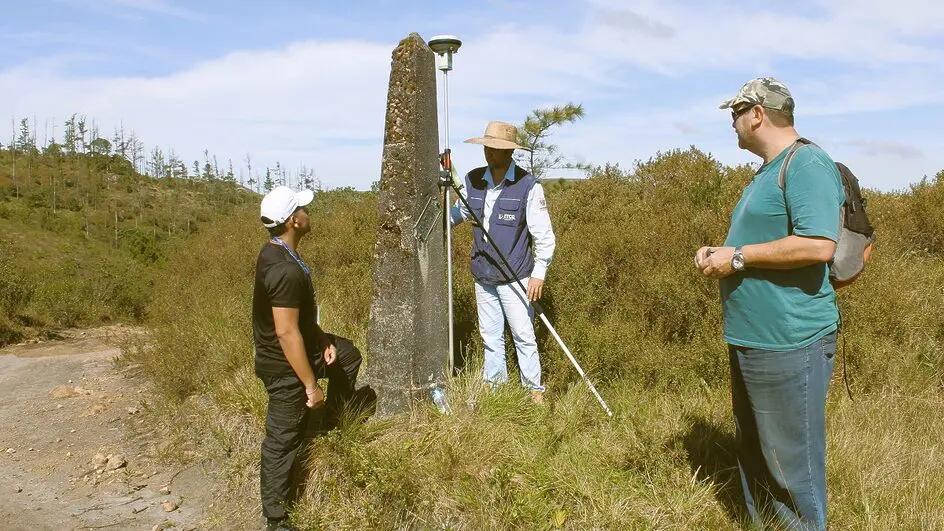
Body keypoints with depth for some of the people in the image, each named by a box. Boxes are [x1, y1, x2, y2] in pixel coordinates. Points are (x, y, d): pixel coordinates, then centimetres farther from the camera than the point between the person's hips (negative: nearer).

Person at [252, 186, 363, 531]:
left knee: (348, 355, 26)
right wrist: (311, 384, -23)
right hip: (284, 365, -10)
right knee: (283, 440, 3)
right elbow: (287, 333, -30)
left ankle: (332, 424, 40)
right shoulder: (286, 270, -31)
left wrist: (323, 340, 10)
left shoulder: (274, 252, 1)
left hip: (295, 349, 10)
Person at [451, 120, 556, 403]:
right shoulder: (472, 180, 4)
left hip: (514, 277, -5)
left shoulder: (528, 186, -10)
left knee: (523, 335, -1)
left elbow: (544, 234, -9)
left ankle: (535, 389, 11)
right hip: (482, 275, 5)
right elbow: (457, 213, 21)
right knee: (490, 335, 13)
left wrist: (539, 273, -15)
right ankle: (493, 386, 25)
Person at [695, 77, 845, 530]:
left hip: (789, 345, -10)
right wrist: (718, 255, 9)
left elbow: (818, 245, -27)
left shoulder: (808, 163, -14)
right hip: (750, 340, 10)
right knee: (753, 454, 20)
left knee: (790, 462, 1)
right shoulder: (768, 171, 17)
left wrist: (738, 256, -18)